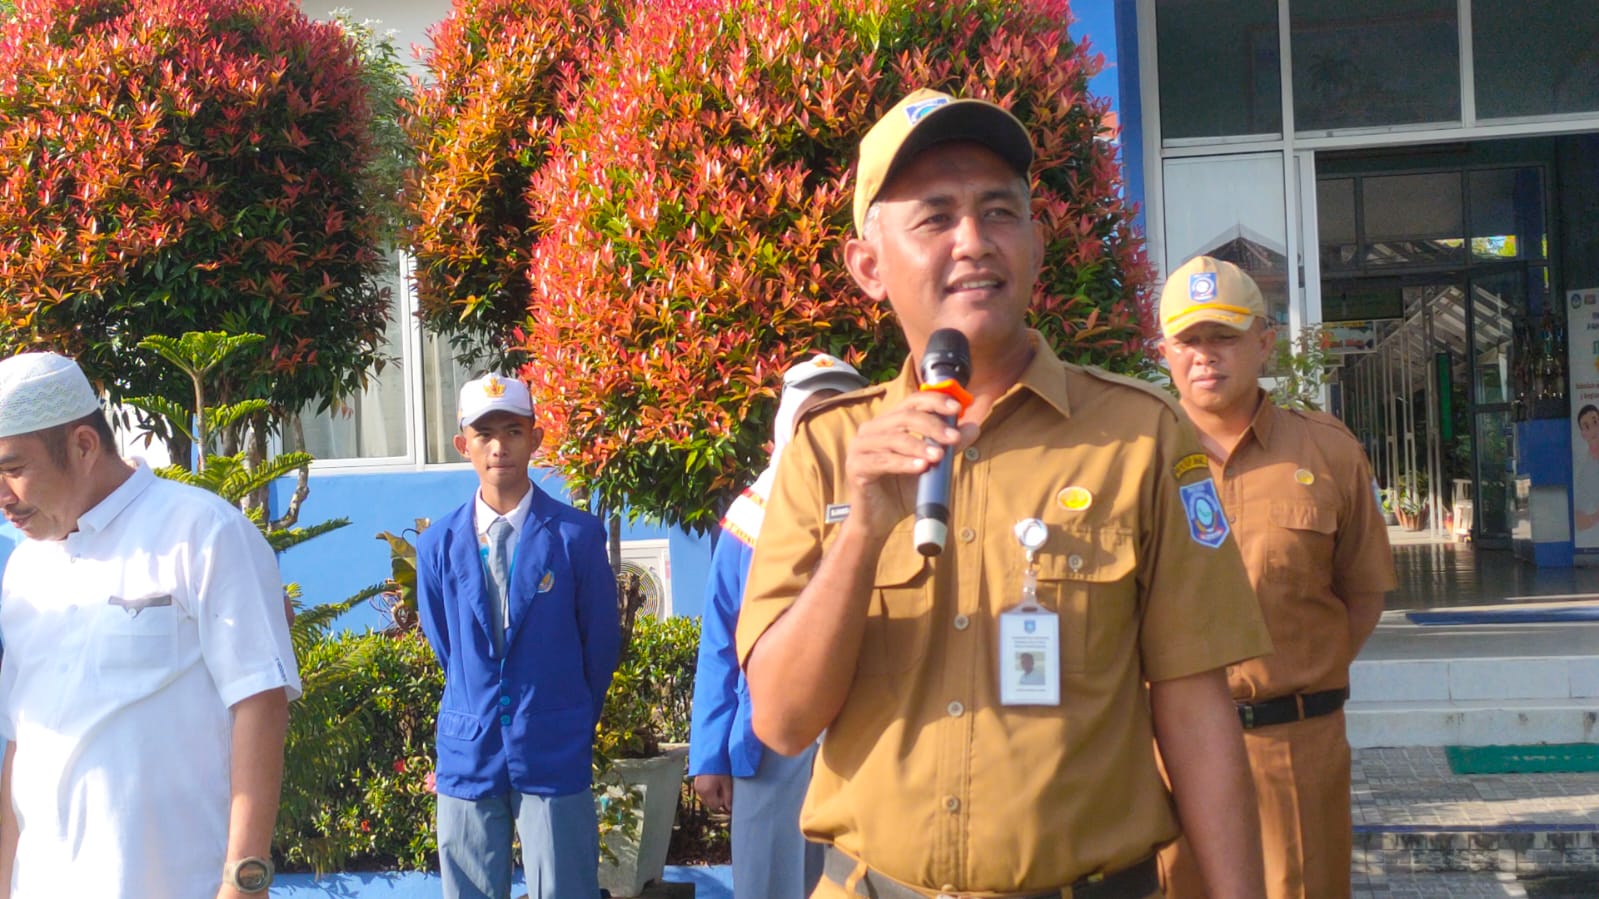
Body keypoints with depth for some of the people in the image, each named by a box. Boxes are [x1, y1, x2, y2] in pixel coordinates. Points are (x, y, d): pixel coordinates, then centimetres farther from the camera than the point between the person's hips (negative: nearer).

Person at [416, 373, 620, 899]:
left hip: (556, 757, -2)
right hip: (467, 757, 3)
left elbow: (601, 645, 3)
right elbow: (446, 649, 12)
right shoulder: (438, 545, 2)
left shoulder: (577, 536, -7)